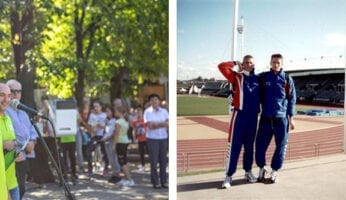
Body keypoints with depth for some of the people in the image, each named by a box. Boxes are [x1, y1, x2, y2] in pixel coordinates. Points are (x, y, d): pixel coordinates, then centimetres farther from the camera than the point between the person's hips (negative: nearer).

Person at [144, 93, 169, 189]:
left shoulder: (164, 111, 8)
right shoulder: (147, 111, -3)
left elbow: (167, 123, -3)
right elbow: (150, 126, -12)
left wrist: (155, 124, -14)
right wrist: (162, 124, -10)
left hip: (163, 138, 3)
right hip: (152, 139, -3)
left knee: (163, 160, 7)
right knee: (154, 161, 0)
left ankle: (164, 181, 18)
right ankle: (155, 182, 11)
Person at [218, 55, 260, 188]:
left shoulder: (257, 79, 12)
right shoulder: (237, 77, 2)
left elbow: (260, 96, 17)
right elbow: (222, 67, -8)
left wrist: (258, 110, 8)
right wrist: (235, 63, 3)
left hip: (253, 116, 4)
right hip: (240, 114, -4)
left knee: (249, 145, 13)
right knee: (234, 145, -3)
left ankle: (248, 172, 27)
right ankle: (229, 176, 2)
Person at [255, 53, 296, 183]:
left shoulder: (287, 79, 2)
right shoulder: (263, 77, 3)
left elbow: (292, 99, 4)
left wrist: (291, 118, 1)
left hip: (281, 118, 0)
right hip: (265, 118, 1)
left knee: (281, 146, 6)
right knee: (260, 144, 2)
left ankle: (274, 171, 21)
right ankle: (261, 168, 22)